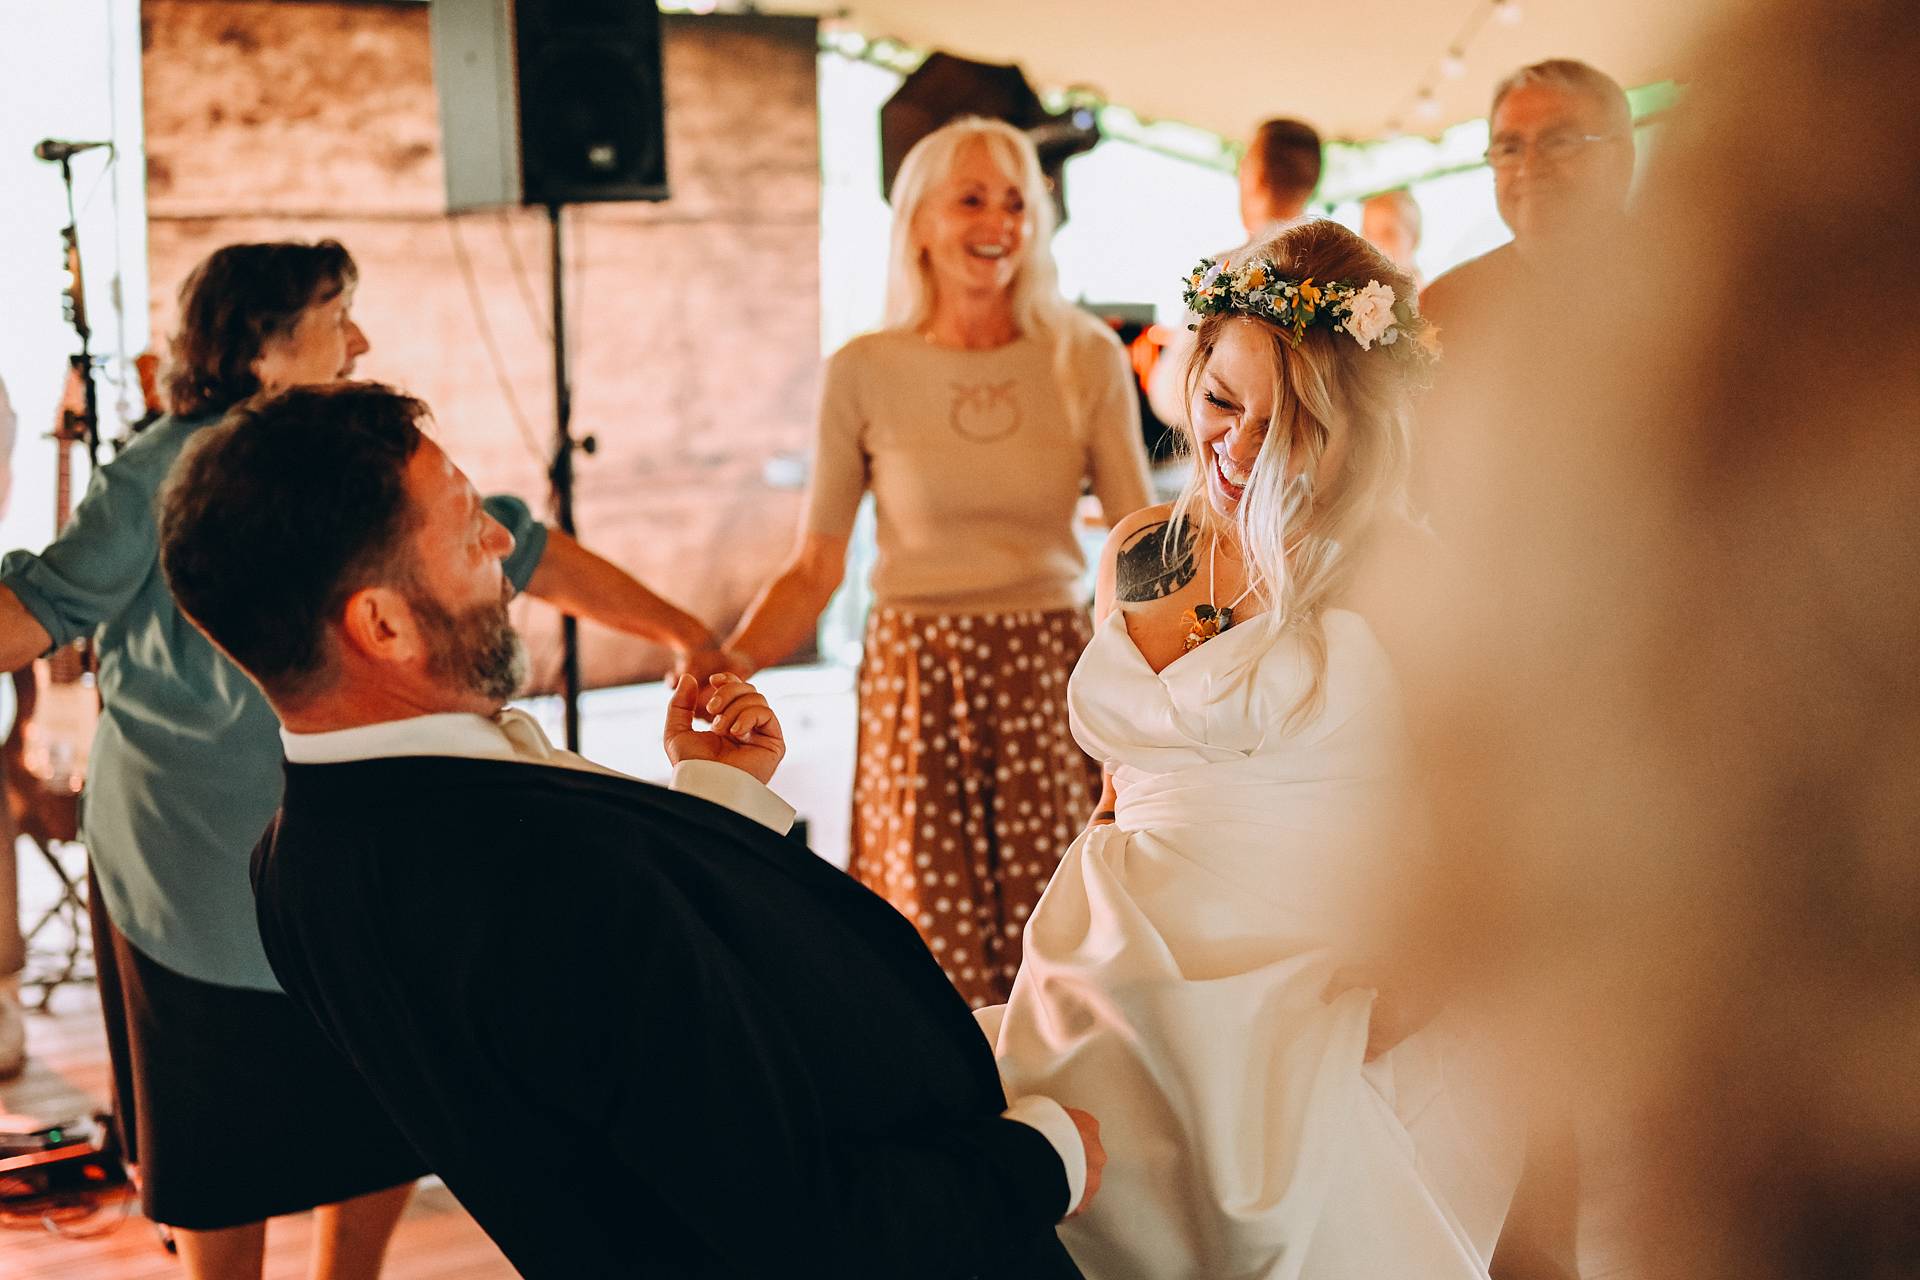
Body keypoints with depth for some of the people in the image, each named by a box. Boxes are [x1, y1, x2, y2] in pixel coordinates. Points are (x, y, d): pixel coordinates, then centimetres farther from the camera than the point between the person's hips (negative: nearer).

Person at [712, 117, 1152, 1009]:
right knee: (936, 965, 0)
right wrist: (720, 666, -10)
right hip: (915, 681, -1)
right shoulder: (864, 373, 0)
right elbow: (815, 568, 3)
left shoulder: (1087, 360, 2)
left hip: (1048, 676, 1)